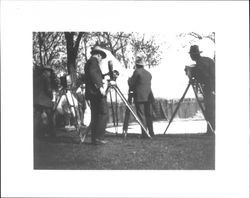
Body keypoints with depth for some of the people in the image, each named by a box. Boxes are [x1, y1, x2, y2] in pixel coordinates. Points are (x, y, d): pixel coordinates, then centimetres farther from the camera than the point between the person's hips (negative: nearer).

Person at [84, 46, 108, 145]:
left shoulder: (88, 62, 24)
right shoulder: (93, 60, -4)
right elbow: (93, 73, -20)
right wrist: (100, 86, -24)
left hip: (91, 93, 10)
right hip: (97, 92, -10)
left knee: (95, 116, 9)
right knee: (103, 114, -9)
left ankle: (94, 138, 8)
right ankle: (98, 137, -14)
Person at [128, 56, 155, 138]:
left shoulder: (137, 72, -6)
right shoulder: (148, 73, 15)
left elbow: (131, 84, -6)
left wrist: (129, 79, 15)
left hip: (139, 97, -6)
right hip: (148, 97, 6)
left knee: (141, 115, -5)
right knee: (149, 115, 10)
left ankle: (144, 133, -9)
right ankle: (151, 132, 12)